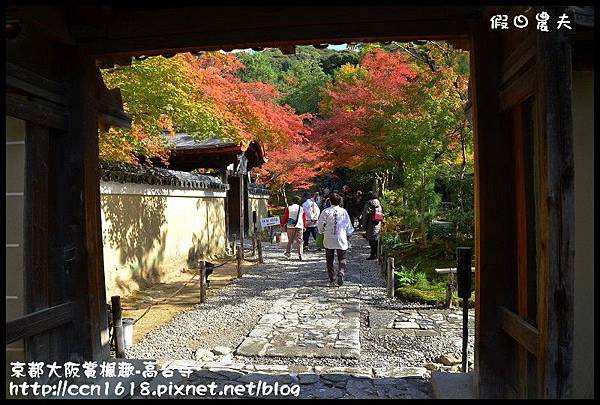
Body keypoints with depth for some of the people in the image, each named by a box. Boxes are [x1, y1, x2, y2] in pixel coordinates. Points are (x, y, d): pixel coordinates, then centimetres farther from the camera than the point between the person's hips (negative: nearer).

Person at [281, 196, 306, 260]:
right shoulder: (302, 209, 4)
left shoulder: (289, 208, -2)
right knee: (299, 241, 3)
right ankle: (300, 255, -4)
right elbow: (304, 219, 10)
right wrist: (304, 226, 23)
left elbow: (285, 218, 1)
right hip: (299, 226, 1)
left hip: (290, 226, 0)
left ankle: (288, 252, 21)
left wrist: (282, 225, 13)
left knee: (290, 240, 14)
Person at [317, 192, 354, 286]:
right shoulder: (343, 211, -3)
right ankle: (341, 273, -17)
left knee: (329, 260, 11)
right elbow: (348, 225, 2)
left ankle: (332, 280, 13)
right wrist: (348, 234, 20)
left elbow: (320, 225, -1)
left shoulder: (326, 211, -6)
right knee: (342, 259, 8)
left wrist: (322, 232, 19)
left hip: (329, 239, 0)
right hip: (341, 239, 0)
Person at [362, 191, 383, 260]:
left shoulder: (368, 204, -10)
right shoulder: (378, 203, 7)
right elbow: (381, 213, 13)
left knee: (372, 240, -2)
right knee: (376, 239, 13)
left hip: (371, 225, -6)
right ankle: (376, 254, 20)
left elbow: (365, 215, -10)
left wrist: (364, 225, -3)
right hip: (378, 225, 6)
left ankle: (373, 255, -1)